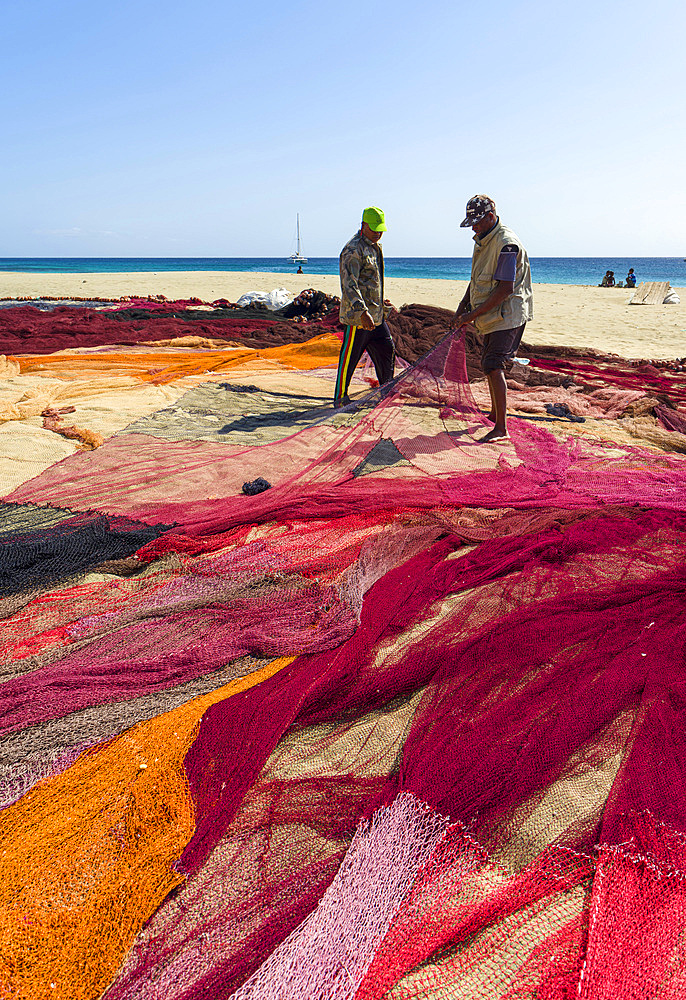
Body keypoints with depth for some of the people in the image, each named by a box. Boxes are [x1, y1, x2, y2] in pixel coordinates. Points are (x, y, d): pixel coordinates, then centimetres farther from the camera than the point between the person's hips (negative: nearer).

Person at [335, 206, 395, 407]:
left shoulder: (375, 247, 17)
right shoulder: (353, 250, -13)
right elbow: (349, 284, -23)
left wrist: (381, 302, 30)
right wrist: (362, 311, -32)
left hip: (376, 315, 9)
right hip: (357, 315, -9)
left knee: (387, 350, 11)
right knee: (349, 357, -2)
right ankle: (340, 398, 9)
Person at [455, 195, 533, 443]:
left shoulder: (507, 243, -19)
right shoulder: (482, 240, 11)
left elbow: (505, 288, -25)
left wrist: (474, 314, -24)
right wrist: (462, 307, 11)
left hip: (507, 315, -10)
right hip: (492, 317, 10)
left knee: (493, 366, -18)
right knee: (489, 364, 17)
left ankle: (501, 429, -17)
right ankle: (495, 414, 35)